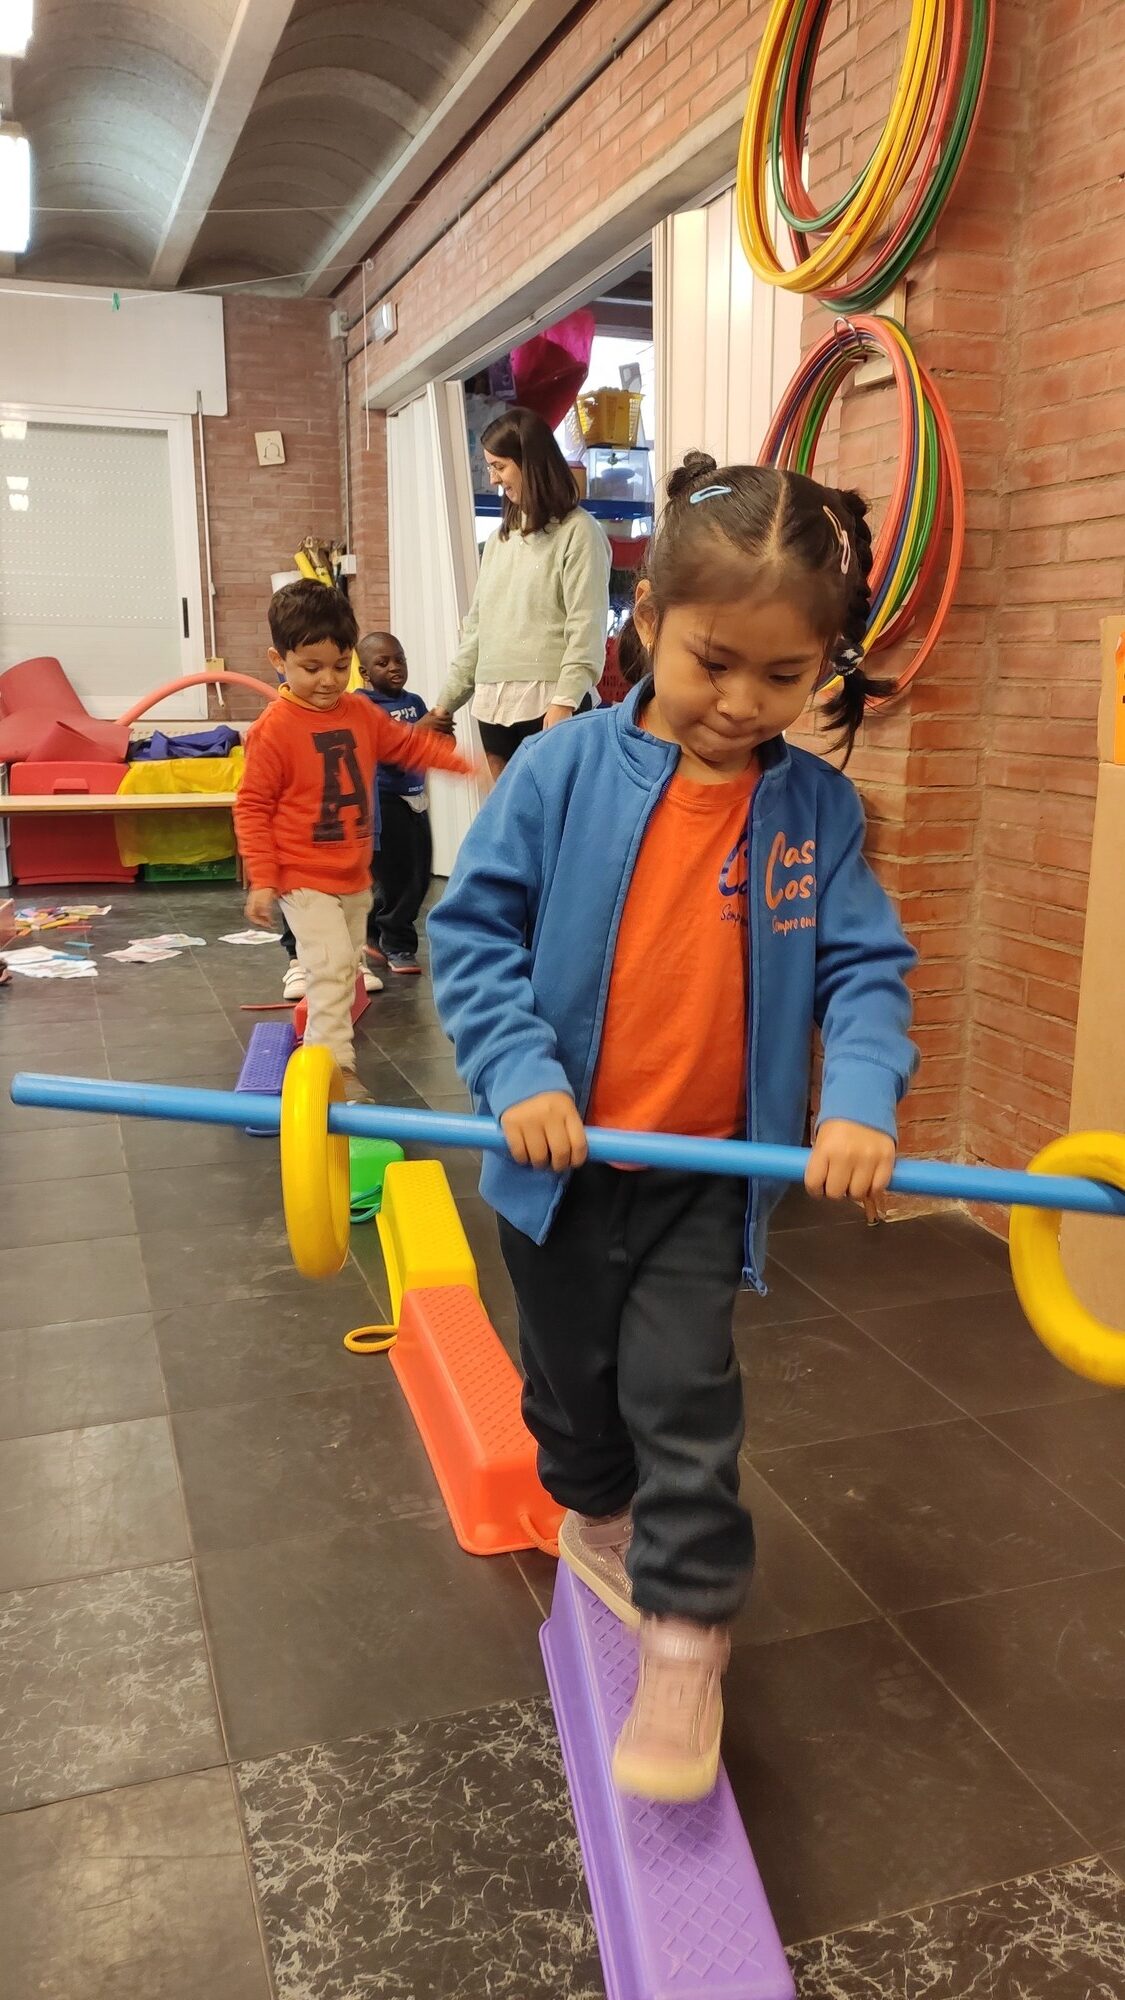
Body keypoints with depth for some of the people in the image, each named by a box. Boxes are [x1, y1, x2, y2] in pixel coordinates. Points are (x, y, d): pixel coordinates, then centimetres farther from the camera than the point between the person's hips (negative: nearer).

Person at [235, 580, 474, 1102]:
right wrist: (261, 880, -16)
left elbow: (408, 745, 18)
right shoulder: (274, 728, -16)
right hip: (304, 880, -7)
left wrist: (464, 763, 7)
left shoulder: (362, 713, 3)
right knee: (332, 966, -17)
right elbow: (252, 807, -13)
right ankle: (336, 1068, -13)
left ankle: (318, 1035, 37)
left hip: (355, 877, 7)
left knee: (345, 969, 18)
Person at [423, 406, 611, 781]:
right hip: (494, 704, 7)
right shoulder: (499, 538, 19)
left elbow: (586, 627, -10)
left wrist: (566, 700, -19)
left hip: (550, 703, -6)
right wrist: (448, 699, 16)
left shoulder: (578, 532, -1)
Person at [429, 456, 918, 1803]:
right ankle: (596, 1513, 51)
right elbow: (474, 929, -9)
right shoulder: (564, 772, -13)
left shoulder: (816, 807, -6)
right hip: (562, 1162, 1)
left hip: (709, 1173, 0)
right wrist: (519, 1074, -21)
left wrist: (860, 1100, -23)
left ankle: (684, 1641, 20)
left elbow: (865, 968, -5)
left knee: (685, 1398, 1)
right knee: (572, 1375, 21)